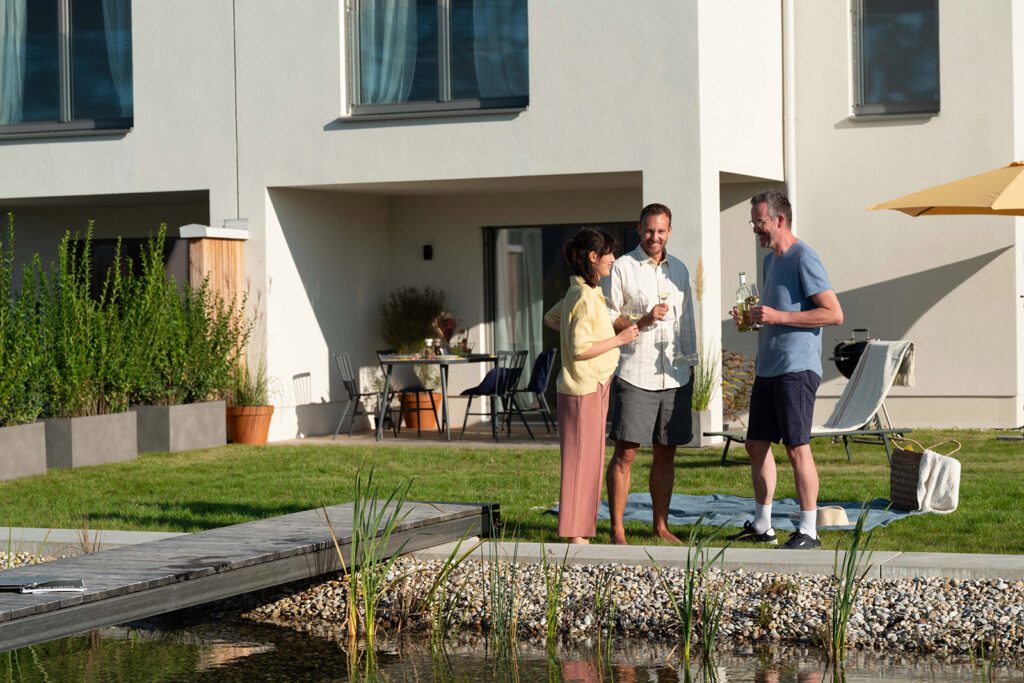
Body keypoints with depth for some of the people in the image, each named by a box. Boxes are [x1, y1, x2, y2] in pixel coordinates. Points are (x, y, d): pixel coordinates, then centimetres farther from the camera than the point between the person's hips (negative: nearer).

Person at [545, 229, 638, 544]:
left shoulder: (578, 293, 12)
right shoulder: (586, 297, -18)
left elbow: (551, 318, 29)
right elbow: (580, 350, -23)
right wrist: (619, 339, -17)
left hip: (593, 387, 10)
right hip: (584, 388, -10)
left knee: (589, 460, 13)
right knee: (581, 462, -6)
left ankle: (578, 531, 18)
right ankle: (575, 535, -2)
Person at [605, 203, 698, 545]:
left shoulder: (679, 269, 15)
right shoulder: (622, 268, -1)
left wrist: (689, 365, 17)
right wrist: (642, 321, -17)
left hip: (674, 375, 5)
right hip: (635, 375, -5)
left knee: (666, 453, 8)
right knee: (625, 454, -6)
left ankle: (661, 526, 16)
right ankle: (617, 530, -3)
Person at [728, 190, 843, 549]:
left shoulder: (803, 258, -11)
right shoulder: (770, 260, 18)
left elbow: (834, 313, -17)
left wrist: (778, 316, -20)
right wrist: (752, 318, 9)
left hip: (797, 368, -9)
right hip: (767, 368, 9)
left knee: (797, 448, -9)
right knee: (757, 444, 11)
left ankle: (808, 531, -4)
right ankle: (762, 525, 21)